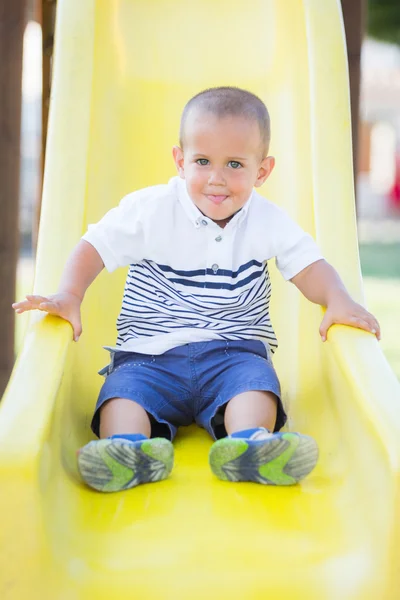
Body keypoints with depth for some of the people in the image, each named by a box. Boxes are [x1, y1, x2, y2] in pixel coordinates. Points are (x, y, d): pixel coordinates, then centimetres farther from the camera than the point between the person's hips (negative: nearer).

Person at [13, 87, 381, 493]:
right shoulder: (150, 210, -3)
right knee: (123, 390, -29)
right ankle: (130, 447, -53)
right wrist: (69, 296, -17)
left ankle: (248, 444, -52)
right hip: (149, 355, -1)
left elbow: (309, 266, 3)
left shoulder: (268, 222, 2)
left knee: (256, 383, -30)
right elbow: (94, 247, -1)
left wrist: (339, 302, -18)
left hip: (234, 353, 1)